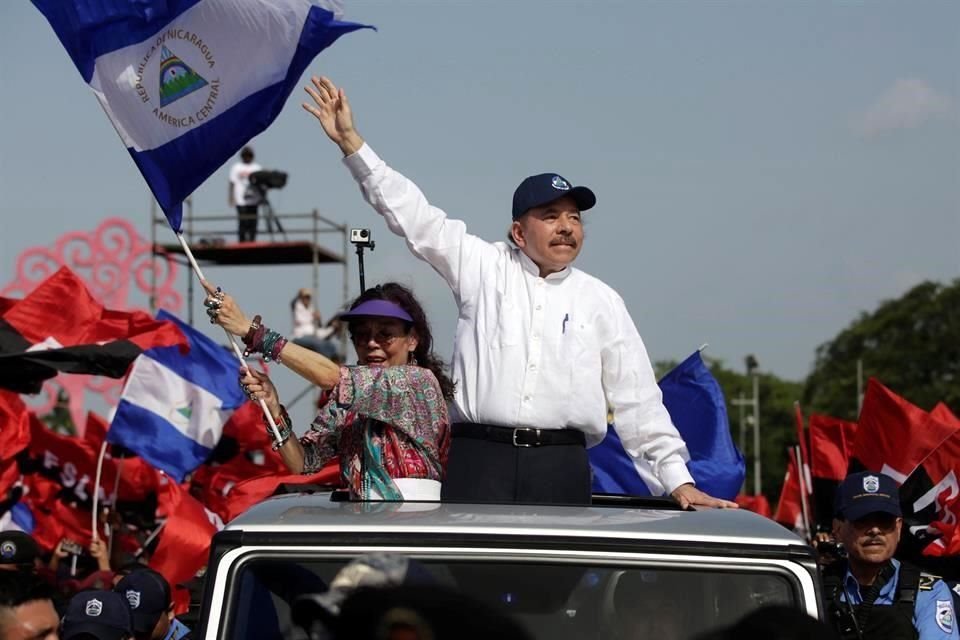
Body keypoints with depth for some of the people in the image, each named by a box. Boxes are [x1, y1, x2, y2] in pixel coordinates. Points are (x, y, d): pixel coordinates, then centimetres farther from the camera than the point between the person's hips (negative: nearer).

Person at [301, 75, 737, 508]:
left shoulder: (601, 301, 14)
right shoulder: (484, 269, 11)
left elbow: (637, 401, 13)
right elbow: (412, 215, 7)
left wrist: (678, 479, 7)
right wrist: (351, 142, 1)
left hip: (562, 466, 1)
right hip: (479, 458, -1)